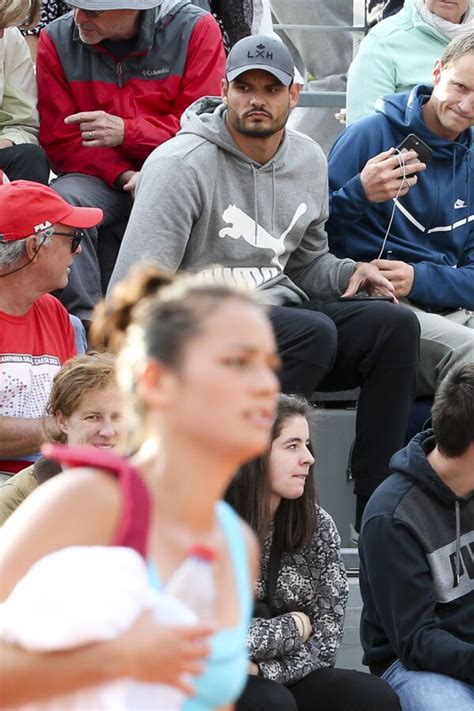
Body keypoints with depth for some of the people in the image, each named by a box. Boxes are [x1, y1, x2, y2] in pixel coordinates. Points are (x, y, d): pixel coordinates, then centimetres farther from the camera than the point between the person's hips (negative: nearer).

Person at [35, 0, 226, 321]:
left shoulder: (196, 29, -6)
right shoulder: (57, 39, -1)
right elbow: (61, 141, -2)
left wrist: (126, 132, -21)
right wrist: (124, 176, -18)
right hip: (102, 178, 1)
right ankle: (85, 322, -26)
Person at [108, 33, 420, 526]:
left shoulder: (308, 161, 11)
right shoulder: (183, 164, -11)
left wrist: (348, 275, 4)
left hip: (277, 309, 7)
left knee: (395, 325, -14)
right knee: (314, 332, -33)